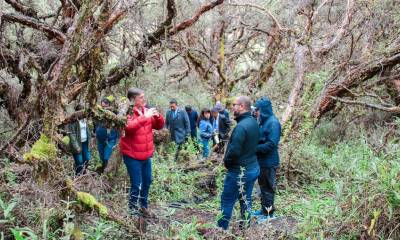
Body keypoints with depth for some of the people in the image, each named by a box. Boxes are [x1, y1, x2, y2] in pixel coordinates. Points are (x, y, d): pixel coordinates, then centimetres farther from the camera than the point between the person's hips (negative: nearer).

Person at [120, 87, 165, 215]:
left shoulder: (146, 111, 6)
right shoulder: (127, 112, -13)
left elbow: (159, 126, 11)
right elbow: (129, 127, -32)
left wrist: (157, 116, -9)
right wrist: (145, 117, -33)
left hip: (146, 154, 7)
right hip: (132, 155, -7)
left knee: (147, 181, 18)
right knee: (136, 184, -8)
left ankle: (143, 206, 34)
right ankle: (133, 209, 7)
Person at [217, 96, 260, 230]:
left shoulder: (241, 126, -25)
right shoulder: (254, 122, 5)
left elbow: (234, 150, -27)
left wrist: (226, 161, -9)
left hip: (239, 171, -9)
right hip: (253, 168, 9)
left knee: (227, 202, 4)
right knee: (246, 201, 16)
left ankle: (221, 230, 14)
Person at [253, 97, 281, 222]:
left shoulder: (273, 122, -19)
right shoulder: (263, 121, 9)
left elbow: (271, 144, -25)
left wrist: (255, 148, -22)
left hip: (269, 162, -9)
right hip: (261, 160, 9)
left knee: (268, 188, 3)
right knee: (263, 186, 19)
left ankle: (269, 213, 15)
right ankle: (264, 209, 33)